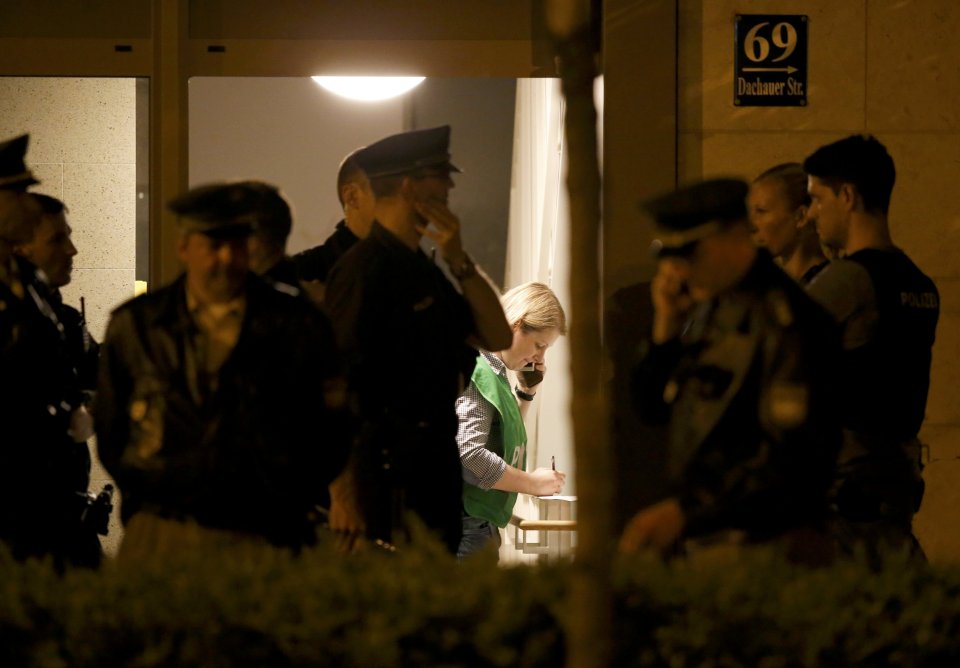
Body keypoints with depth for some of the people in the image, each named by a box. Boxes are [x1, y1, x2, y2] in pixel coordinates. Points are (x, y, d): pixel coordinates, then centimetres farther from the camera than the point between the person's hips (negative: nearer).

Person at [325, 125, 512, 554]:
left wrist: (458, 261, -1)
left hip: (436, 465, 9)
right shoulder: (363, 269, -13)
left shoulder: (423, 267, 15)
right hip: (388, 474, -9)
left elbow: (497, 337, 12)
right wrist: (341, 493, -22)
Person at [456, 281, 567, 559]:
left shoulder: (493, 372, 14)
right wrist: (534, 483, -15)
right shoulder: (474, 372, -16)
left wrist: (526, 392, 14)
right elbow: (469, 456, -26)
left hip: (481, 526, 11)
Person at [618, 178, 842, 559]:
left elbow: (791, 452, -20)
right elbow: (654, 409, 19)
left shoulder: (780, 317, -13)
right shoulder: (706, 308, 14)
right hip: (697, 538, 8)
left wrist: (683, 511, -22)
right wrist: (665, 327, 2)